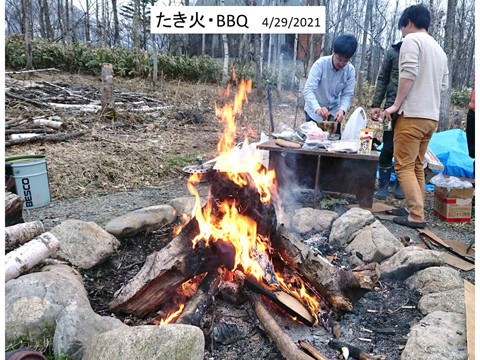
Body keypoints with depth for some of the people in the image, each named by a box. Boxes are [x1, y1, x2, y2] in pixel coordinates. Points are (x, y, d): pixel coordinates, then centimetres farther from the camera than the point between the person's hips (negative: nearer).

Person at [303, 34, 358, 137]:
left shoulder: (350, 70, -12)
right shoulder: (320, 64, -22)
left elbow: (348, 94, -8)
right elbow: (308, 90, -29)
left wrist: (342, 109, -29)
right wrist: (317, 108, -45)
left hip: (334, 112, 3)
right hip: (315, 112, -3)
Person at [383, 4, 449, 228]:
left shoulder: (412, 40, -3)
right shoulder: (439, 49, 21)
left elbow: (408, 73, -16)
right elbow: (443, 84, 19)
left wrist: (396, 105, -12)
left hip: (412, 115, -8)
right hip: (432, 117, 8)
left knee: (404, 167, -6)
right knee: (417, 166, 14)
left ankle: (416, 216, -9)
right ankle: (417, 212, 16)